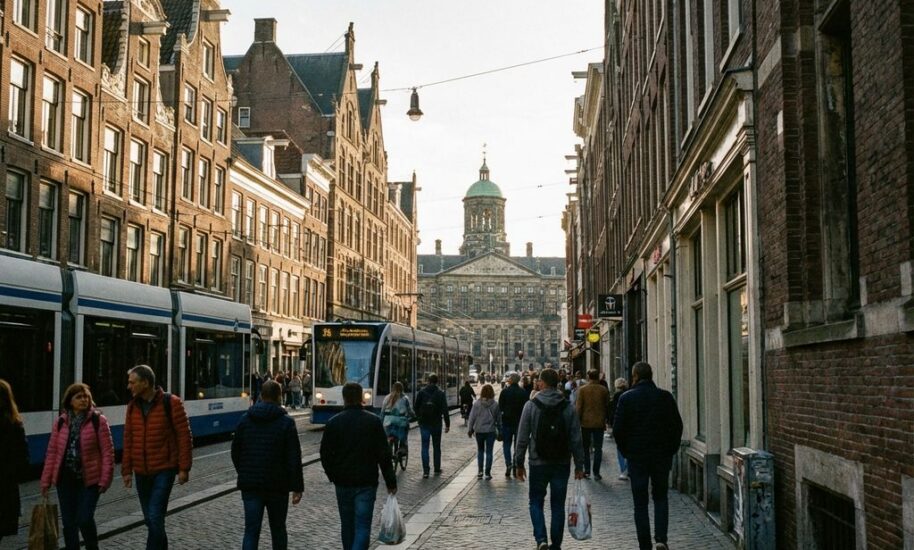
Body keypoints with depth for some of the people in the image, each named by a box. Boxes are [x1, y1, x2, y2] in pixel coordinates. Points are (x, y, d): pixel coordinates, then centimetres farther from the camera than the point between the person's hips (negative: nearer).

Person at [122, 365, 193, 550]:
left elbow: (184, 436, -9)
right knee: (150, 519, 12)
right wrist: (126, 470, 9)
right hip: (141, 472, 6)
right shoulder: (133, 406, 6)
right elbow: (128, 440, 11)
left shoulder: (170, 403, -10)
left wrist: (184, 468, -11)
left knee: (155, 518, -12)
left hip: (164, 470, -5)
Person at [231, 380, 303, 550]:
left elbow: (235, 452, 9)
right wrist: (297, 487, -5)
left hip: (250, 485, 2)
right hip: (277, 485, -2)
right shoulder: (286, 422, -7)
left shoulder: (245, 419, 3)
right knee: (278, 529, 14)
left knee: (251, 531, 0)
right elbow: (294, 458, -9)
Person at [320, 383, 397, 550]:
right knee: (362, 527, -4)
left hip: (342, 484, 2)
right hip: (366, 483, -2)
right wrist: (391, 482, 0)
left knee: (347, 525, 17)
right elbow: (384, 455, -6)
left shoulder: (333, 423, -1)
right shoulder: (373, 421, -6)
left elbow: (325, 454, 2)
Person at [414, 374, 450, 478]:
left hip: (424, 423, 0)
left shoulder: (421, 392, -1)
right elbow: (445, 410, -7)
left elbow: (416, 407, 4)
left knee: (425, 447, 2)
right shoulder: (440, 394, -5)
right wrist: (447, 424, -3)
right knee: (437, 447, 13)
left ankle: (425, 471, -5)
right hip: (436, 423, 0)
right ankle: (437, 470, 18)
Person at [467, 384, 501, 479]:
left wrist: (470, 430, 9)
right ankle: (487, 473, 4)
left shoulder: (477, 404, -7)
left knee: (480, 450, 16)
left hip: (479, 430, 1)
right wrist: (499, 430, 13)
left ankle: (480, 470, 9)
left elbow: (472, 417, -2)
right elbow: (499, 419, 1)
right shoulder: (495, 405, -6)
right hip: (491, 430, -1)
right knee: (489, 451, 5)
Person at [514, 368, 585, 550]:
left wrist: (519, 463, 2)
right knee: (558, 505, 11)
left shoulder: (531, 405, -7)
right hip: (562, 464, 2)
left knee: (536, 502, 10)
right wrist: (579, 465, 5)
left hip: (538, 463, -2)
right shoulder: (568, 408, -1)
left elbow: (523, 438, -6)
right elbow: (576, 439, -1)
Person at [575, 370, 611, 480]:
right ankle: (596, 473, 2)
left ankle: (587, 471, 13)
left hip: (585, 422, -1)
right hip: (599, 422, 1)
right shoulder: (604, 390, -1)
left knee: (585, 447, 13)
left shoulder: (582, 390, -6)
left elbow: (578, 407, -7)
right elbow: (607, 406, 7)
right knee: (598, 448, 5)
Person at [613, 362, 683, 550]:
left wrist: (626, 451, 7)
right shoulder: (665, 397, -2)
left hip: (636, 456, -1)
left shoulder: (626, 398, -7)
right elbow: (677, 426, -1)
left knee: (640, 503, 7)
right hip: (662, 456, 2)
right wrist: (671, 450, 10)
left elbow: (617, 429, -7)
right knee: (661, 497, 15)